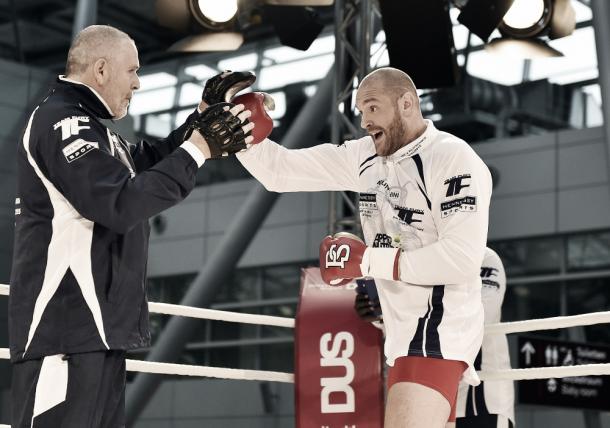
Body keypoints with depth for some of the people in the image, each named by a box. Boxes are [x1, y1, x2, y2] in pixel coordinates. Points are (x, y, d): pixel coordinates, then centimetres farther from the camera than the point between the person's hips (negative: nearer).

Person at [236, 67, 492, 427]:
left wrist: (368, 260, -21)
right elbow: (280, 171, 8)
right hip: (405, 331, 8)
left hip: (438, 330, -8)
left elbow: (463, 258, -24)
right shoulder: (366, 157, 6)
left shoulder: (454, 159, -15)